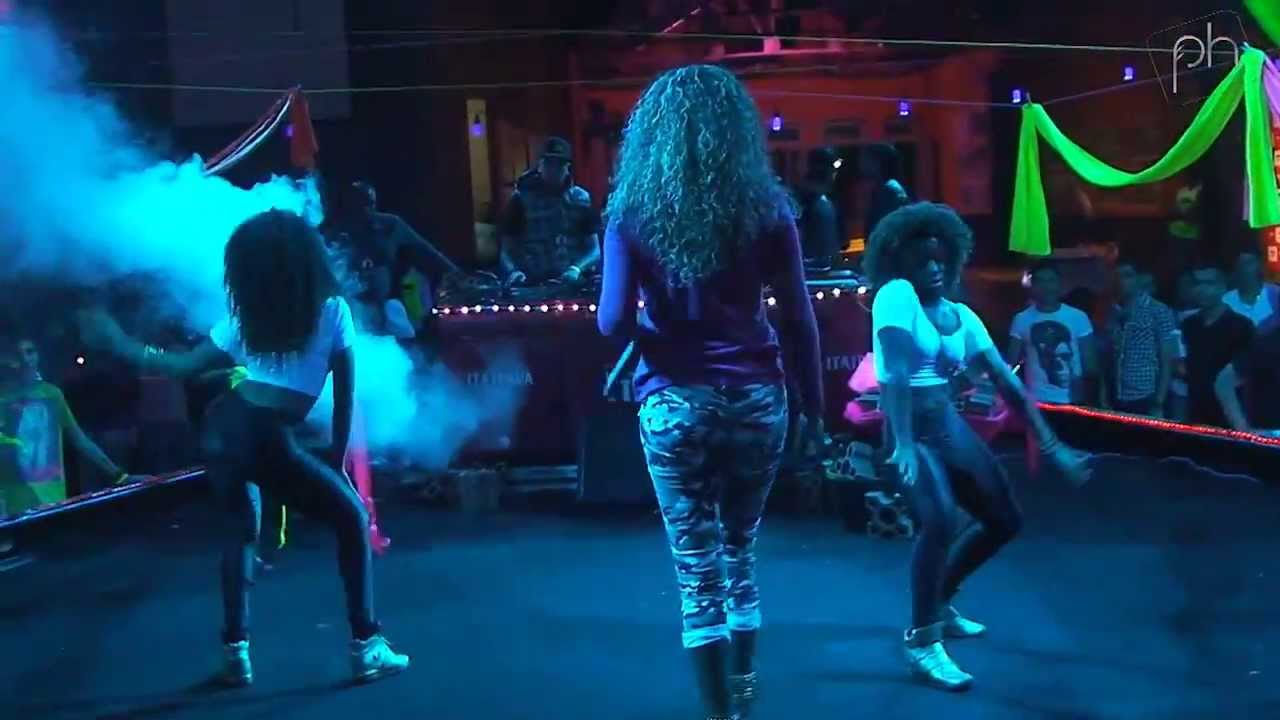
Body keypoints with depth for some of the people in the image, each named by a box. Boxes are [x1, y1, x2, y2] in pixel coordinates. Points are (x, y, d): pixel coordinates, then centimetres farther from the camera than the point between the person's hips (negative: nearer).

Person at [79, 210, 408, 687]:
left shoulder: (245, 318, 12)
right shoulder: (331, 309, 3)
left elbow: (185, 366, 11)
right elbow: (344, 391, 4)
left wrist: (118, 343, 24)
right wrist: (338, 454, 14)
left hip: (223, 428, 5)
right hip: (270, 442, -5)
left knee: (240, 530, 27)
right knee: (352, 519, 11)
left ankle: (235, 652, 26)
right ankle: (366, 647, 7)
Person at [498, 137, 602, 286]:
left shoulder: (581, 199, 11)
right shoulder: (522, 198, 7)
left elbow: (594, 249, 9)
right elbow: (507, 249, 6)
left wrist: (576, 269, -10)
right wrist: (513, 272, -14)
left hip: (570, 284, 2)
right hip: (529, 285, -1)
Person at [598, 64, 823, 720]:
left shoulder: (632, 210, -4)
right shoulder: (766, 205, -1)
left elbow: (613, 322, -10)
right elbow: (799, 319, -2)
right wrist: (813, 404, 6)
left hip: (675, 403, -2)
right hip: (756, 397, 2)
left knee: (697, 568, 9)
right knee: (739, 550, 21)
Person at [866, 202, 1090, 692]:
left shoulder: (962, 316, 8)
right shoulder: (896, 295, -12)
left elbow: (1007, 381, 3)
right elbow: (895, 373, -24)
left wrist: (1050, 446, -1)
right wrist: (903, 443, -35)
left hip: (950, 425, 8)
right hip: (909, 429, -8)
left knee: (1005, 520, 11)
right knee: (941, 519, -29)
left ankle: (939, 603, 31)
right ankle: (921, 642, -14)